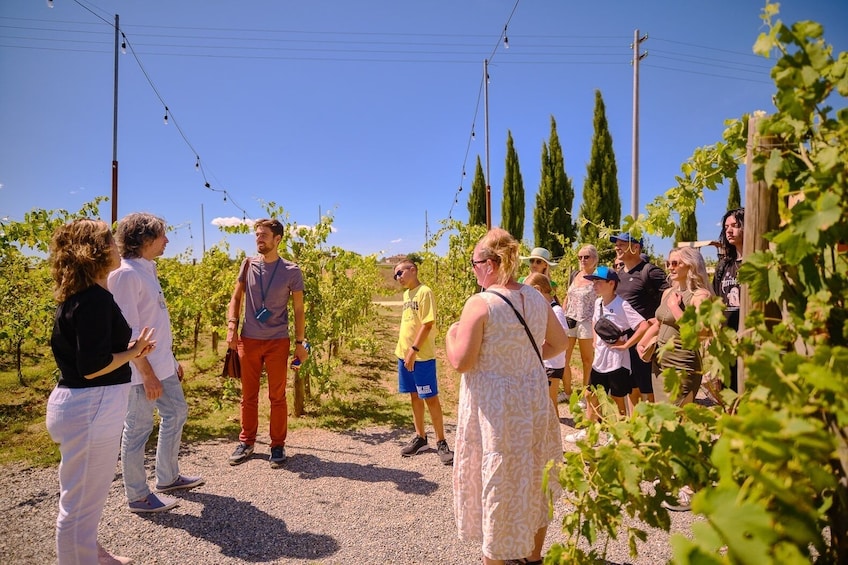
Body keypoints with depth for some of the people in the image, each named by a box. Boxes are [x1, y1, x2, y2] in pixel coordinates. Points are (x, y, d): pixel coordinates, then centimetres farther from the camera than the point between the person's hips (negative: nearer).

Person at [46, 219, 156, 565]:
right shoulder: (95, 297, -20)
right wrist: (132, 352, -9)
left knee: (85, 499, 27)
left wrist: (129, 351, 9)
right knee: (82, 503, 6)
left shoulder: (78, 295, 10)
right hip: (90, 408, -11)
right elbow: (91, 366, -24)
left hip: (83, 403, 11)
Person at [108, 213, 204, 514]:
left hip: (162, 365, 10)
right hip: (142, 370, -10)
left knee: (176, 413, 19)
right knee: (138, 429, 4)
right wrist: (147, 374, -20)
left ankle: (167, 477, 36)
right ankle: (138, 496, 21)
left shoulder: (148, 269, 10)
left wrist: (172, 359, 18)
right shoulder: (126, 274, -18)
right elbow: (128, 331, -21)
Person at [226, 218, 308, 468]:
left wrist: (300, 342, -1)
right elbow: (236, 298, 10)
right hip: (248, 340, 2)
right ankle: (246, 442, 27)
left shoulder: (291, 271, -4)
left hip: (278, 342, -2)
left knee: (277, 397, 6)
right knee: (248, 395, 12)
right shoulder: (248, 265, 2)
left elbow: (298, 309, 1)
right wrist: (231, 327, -4)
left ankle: (278, 445, 19)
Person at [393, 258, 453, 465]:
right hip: (404, 354, 8)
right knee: (415, 397, 15)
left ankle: (441, 442, 10)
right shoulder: (406, 294, 13)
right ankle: (420, 438, 26)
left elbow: (428, 324, -18)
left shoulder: (424, 292, -12)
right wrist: (403, 349, 15)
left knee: (430, 398, -1)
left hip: (422, 356, -8)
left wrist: (414, 349, -21)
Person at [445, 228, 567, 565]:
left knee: (497, 482, 8)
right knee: (533, 478, 21)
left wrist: (451, 334, 0)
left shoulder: (479, 304, -19)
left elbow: (460, 361, -18)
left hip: (495, 408, -7)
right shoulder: (537, 299, 1)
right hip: (533, 401, 7)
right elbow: (559, 342, 14)